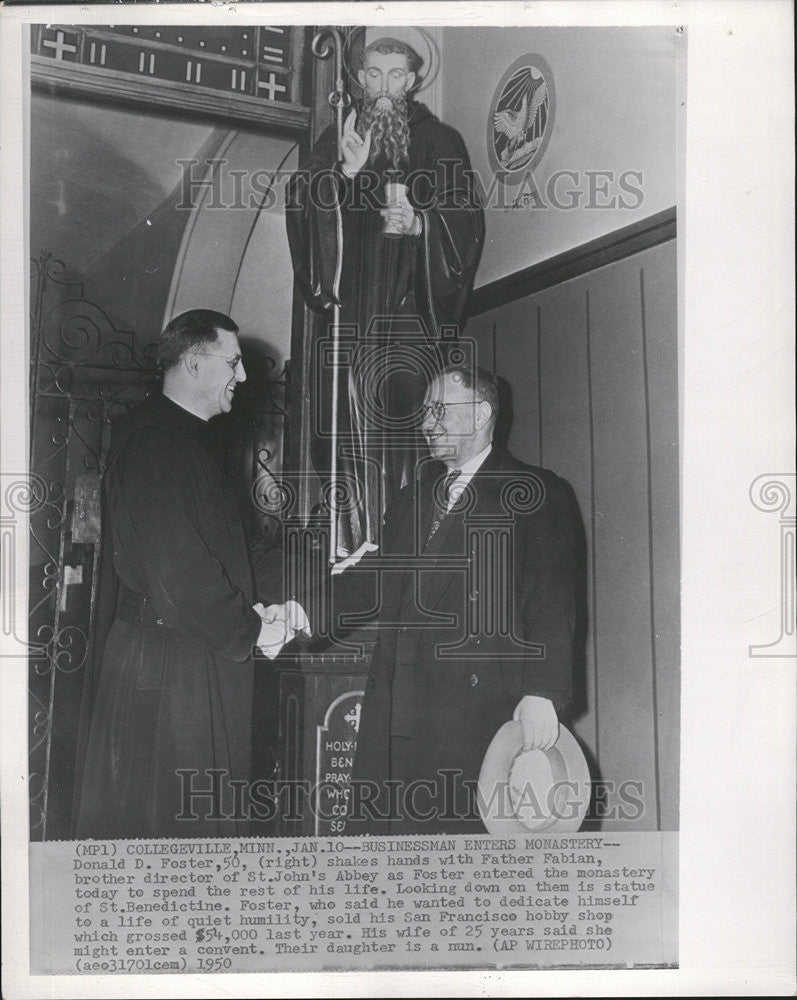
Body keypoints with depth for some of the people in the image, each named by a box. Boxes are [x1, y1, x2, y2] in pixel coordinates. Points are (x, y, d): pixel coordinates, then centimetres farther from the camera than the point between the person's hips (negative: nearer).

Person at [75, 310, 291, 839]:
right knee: (158, 814, 1)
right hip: (166, 662, -10)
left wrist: (253, 610, 3)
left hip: (209, 657, 10)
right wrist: (249, 629, -12)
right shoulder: (150, 442, -16)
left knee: (206, 815, 15)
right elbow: (175, 567, -23)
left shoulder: (190, 438, 17)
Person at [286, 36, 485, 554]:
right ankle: (359, 547, -2)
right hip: (350, 309, 2)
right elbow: (301, 206, 7)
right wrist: (344, 173, -10)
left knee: (404, 411, -14)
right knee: (354, 430, -5)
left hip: (412, 309, -2)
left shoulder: (441, 143, 13)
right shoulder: (335, 142, 20)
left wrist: (420, 225, -13)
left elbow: (467, 223, 6)